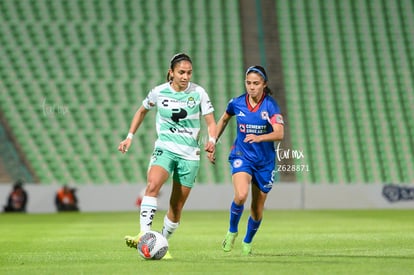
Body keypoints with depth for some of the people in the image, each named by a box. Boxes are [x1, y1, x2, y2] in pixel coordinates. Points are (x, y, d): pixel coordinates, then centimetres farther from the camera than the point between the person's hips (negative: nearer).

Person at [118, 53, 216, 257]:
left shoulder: (198, 93, -4)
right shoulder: (159, 92, -2)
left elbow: (211, 122, 0)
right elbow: (142, 111, 17)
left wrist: (212, 140, -21)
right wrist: (130, 137, 11)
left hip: (190, 154, 1)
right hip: (165, 148, -1)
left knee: (176, 207, 5)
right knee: (152, 185, -30)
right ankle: (144, 235, -39)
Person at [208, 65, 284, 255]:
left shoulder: (270, 105, -12)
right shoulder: (237, 103, -5)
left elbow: (279, 133, -24)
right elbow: (224, 120, 17)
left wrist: (259, 137, -42)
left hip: (265, 160, 0)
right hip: (241, 155, 0)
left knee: (257, 209, 8)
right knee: (241, 195, -28)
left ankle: (247, 242, 35)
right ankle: (232, 231, -2)